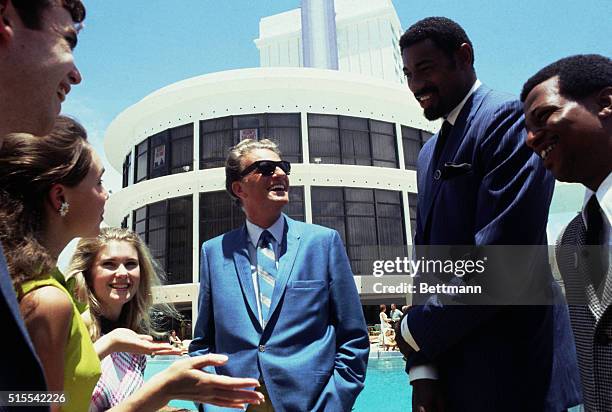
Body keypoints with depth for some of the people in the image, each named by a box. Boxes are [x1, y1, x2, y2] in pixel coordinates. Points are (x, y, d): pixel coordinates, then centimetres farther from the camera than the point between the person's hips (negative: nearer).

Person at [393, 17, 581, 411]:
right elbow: (425, 260, 10)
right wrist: (421, 367, 1)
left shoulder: (508, 117, -11)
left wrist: (418, 330, -11)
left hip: (512, 374, -7)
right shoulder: (429, 153, 13)